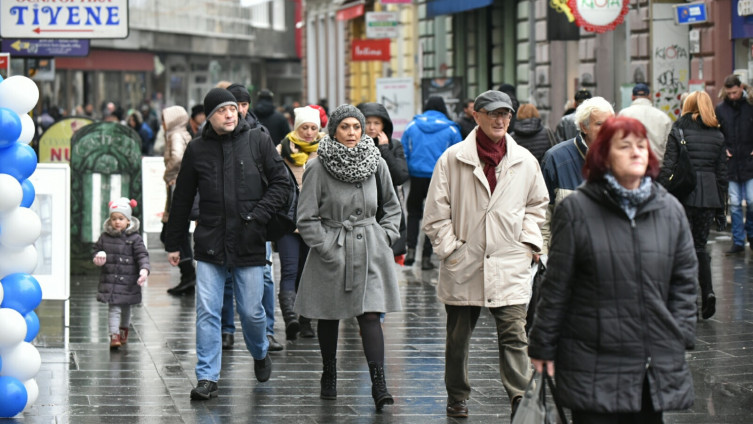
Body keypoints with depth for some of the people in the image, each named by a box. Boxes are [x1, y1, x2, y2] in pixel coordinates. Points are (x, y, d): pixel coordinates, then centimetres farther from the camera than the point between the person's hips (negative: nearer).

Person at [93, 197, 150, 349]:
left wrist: (144, 269, -27)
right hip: (109, 279, 1)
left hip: (128, 281, 0)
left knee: (126, 307, 17)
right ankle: (114, 335, -12)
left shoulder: (134, 238, -7)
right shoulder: (105, 237, 2)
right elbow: (97, 250, 14)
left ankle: (124, 330, 39)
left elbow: (142, 255, -10)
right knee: (114, 308, -8)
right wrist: (97, 259, -8)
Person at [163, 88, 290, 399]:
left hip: (249, 244, -1)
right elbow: (182, 199, 12)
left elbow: (280, 183, 4)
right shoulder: (197, 149, 4)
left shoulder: (258, 141, 1)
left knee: (251, 311, 6)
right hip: (209, 244, 1)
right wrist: (173, 243, 14)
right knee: (207, 312, -4)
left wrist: (257, 215, -10)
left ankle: (260, 354, 36)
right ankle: (208, 378, 3)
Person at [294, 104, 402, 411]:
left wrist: (386, 236, 5)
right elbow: (307, 218, -6)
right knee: (328, 317, 11)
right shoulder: (318, 167, -9)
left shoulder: (376, 163, 2)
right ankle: (329, 376, 29)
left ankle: (379, 384, -13)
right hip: (332, 251, -1)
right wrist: (328, 250, -10)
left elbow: (392, 205, 17)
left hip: (370, 251, 1)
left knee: (370, 314, -9)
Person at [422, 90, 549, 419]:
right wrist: (448, 248, -4)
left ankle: (521, 399, -16)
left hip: (510, 265, 0)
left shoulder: (524, 161, 5)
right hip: (463, 265, 0)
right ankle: (457, 397, 28)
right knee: (458, 336, 12)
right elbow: (436, 211, 2)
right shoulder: (453, 159, -2)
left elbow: (537, 204, 20)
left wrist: (528, 241, 8)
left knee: (514, 335, -11)